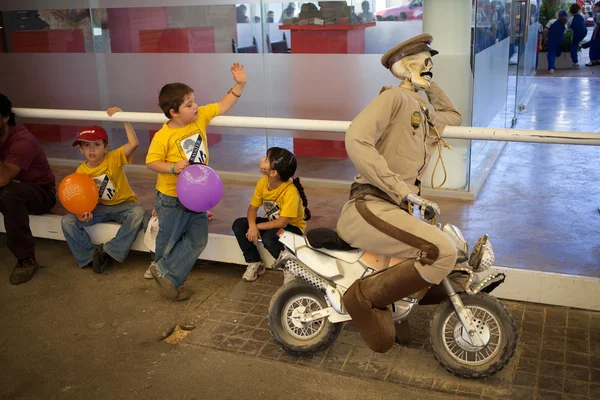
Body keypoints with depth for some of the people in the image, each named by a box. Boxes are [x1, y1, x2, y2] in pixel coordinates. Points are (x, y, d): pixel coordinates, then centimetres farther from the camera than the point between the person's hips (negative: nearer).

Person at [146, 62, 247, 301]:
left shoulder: (201, 117, -4)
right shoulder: (163, 136, -20)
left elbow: (223, 106, 1)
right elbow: (151, 162, -16)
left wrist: (239, 84, -7)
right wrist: (173, 167, -31)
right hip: (172, 199, -6)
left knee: (198, 239, 8)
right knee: (169, 242, 10)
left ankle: (165, 272, 18)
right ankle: (163, 271, 36)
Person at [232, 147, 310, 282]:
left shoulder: (290, 191, -32)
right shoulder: (263, 182, -12)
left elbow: (282, 222, -31)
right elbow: (253, 208, -5)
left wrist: (258, 226, -22)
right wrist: (252, 226, -26)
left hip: (292, 226, -7)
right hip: (272, 222, 7)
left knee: (269, 237, -37)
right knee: (238, 225, -13)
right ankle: (255, 263, 1)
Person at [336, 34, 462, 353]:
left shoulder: (424, 113, 25)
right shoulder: (395, 97, -2)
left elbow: (454, 116, 48)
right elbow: (357, 140, -19)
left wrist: (430, 86, 32)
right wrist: (404, 192, -21)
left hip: (395, 210, 9)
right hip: (369, 207, -9)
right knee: (442, 252, -27)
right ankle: (366, 296, -13)